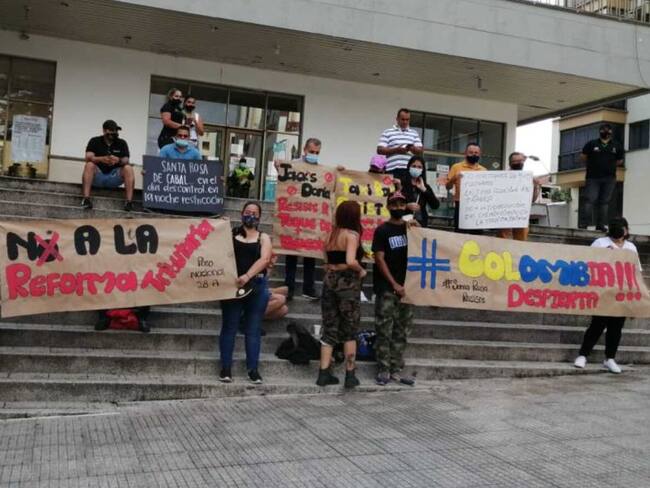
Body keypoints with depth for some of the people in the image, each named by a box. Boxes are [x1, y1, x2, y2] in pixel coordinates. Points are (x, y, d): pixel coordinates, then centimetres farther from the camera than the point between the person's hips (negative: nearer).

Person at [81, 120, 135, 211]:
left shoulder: (122, 143, 7)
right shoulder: (94, 141, 3)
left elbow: (126, 161, -6)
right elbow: (88, 158, -13)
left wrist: (118, 160, -31)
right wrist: (102, 159, -34)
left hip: (114, 178, 1)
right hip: (97, 177, -1)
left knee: (128, 168, -24)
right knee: (89, 165, -29)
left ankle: (129, 201, -33)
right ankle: (86, 198, -38)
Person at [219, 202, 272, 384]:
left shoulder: (263, 237, 7)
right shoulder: (231, 233, 9)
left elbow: (264, 259, -10)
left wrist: (247, 276, -23)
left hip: (256, 286, 0)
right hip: (233, 284, 0)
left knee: (253, 329, 5)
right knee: (229, 326, 2)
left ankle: (253, 369, 11)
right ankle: (226, 367, 9)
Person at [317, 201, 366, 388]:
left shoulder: (331, 235, 11)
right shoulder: (352, 235, -10)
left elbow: (327, 260, 10)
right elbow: (351, 261, -24)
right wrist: (361, 270, -7)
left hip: (330, 280, 6)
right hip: (347, 282, -6)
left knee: (329, 329, 11)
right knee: (350, 331, 5)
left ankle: (324, 373, 11)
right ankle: (350, 375, 10)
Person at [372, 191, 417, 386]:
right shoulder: (382, 230, 0)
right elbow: (379, 259, -6)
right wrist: (394, 284, -11)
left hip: (405, 287, 4)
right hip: (386, 288, -4)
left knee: (402, 331, 6)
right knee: (384, 330, -4)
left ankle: (396, 370, 13)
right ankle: (383, 370, 3)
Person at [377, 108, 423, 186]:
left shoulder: (414, 134, 20)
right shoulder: (387, 133, 10)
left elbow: (420, 150, 13)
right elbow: (379, 150, 1)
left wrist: (413, 149, -10)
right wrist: (396, 150, -10)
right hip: (393, 170, -2)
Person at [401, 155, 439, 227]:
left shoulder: (425, 186, 10)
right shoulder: (401, 184, -2)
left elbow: (435, 205, -2)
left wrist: (424, 190, -7)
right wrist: (407, 206, -19)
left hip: (421, 224, 3)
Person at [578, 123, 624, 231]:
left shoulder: (617, 146, 11)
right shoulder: (591, 144, 5)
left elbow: (619, 161, 20)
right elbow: (582, 157, 12)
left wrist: (609, 165, 12)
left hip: (609, 179, 2)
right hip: (593, 177, -2)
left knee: (604, 202, 1)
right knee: (589, 200, -10)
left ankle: (600, 225, 4)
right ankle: (583, 223, -12)